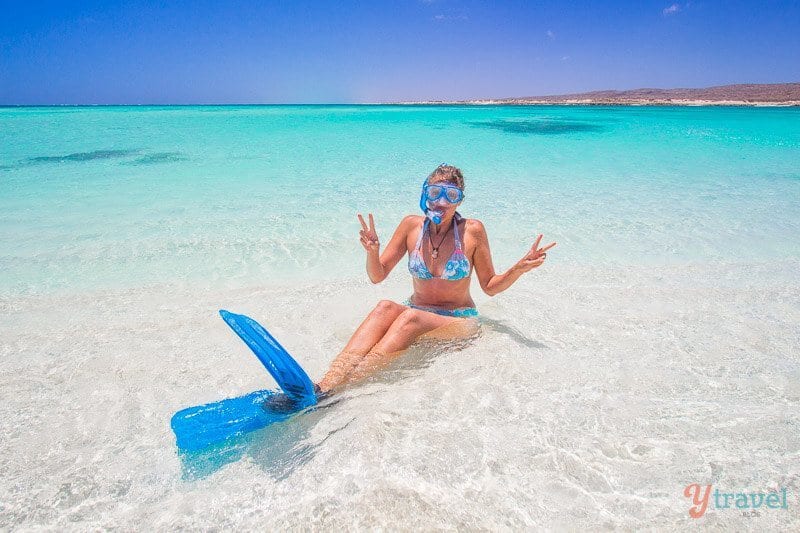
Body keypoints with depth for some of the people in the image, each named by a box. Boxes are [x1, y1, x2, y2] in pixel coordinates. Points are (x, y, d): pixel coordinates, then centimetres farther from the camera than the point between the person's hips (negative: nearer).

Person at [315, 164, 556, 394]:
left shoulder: (472, 230, -6)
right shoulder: (412, 225, -1)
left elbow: (490, 287, 1)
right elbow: (377, 276, 1)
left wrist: (520, 268, -16)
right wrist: (372, 251, -20)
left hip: (460, 321, -2)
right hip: (415, 311, 3)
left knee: (412, 317, -35)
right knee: (386, 307, -32)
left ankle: (340, 386, -45)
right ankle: (325, 385, -46)